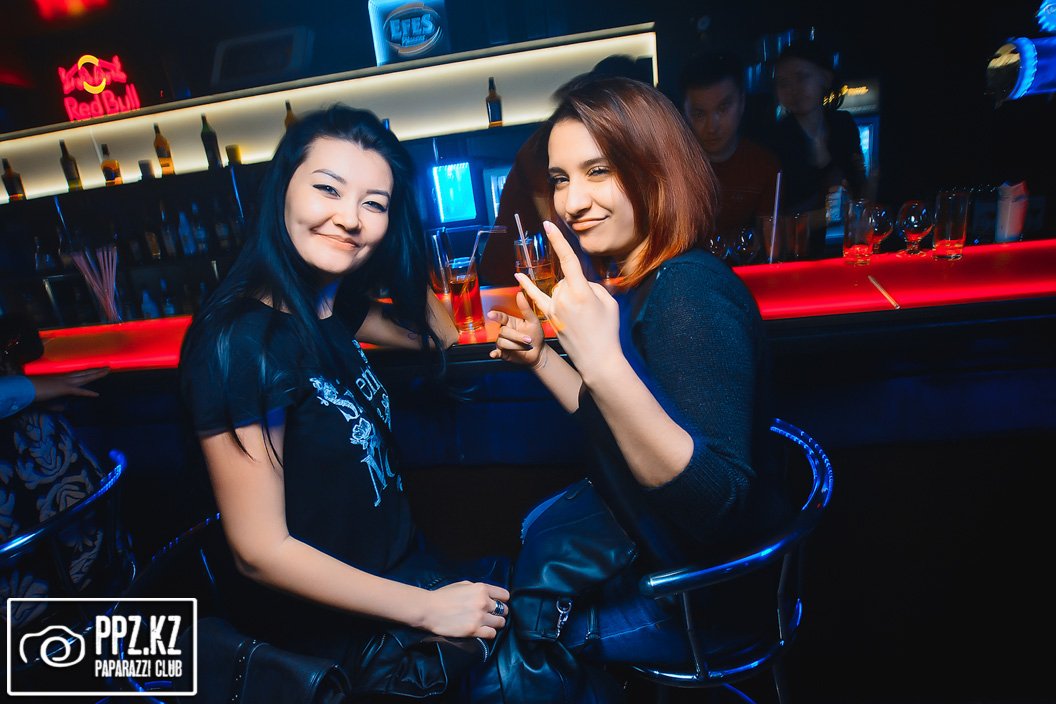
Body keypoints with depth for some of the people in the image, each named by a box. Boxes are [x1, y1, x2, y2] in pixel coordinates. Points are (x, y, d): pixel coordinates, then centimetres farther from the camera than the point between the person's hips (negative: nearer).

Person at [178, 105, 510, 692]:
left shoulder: (330, 308, -4)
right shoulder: (241, 340, -26)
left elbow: (438, 336, 10)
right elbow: (259, 550, -22)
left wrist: (399, 239, -2)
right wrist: (428, 608, -18)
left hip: (401, 569, 7)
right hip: (333, 628, -7)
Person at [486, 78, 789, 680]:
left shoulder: (690, 291, -28)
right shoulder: (634, 286, -2)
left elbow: (719, 507, -32)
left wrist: (603, 363, -42)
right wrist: (538, 357, 1)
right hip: (647, 548, 8)